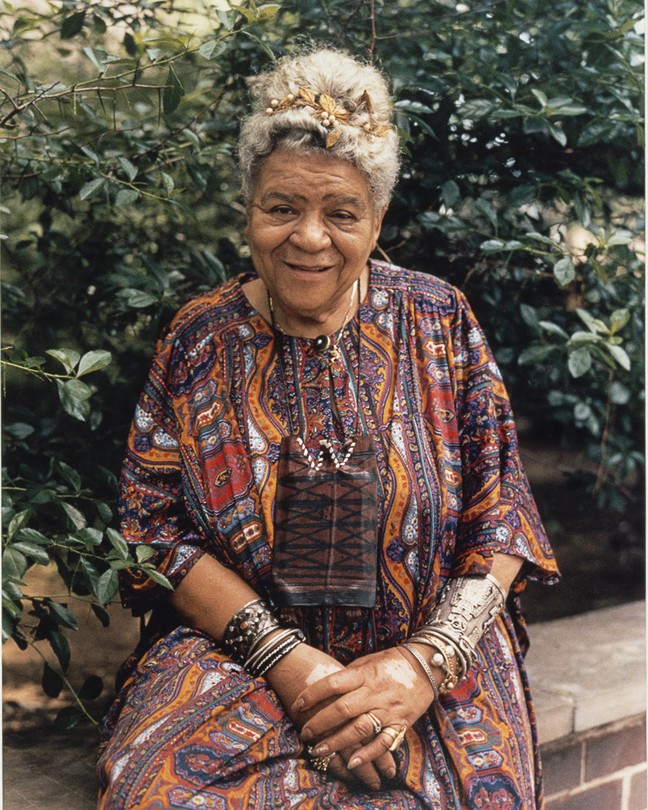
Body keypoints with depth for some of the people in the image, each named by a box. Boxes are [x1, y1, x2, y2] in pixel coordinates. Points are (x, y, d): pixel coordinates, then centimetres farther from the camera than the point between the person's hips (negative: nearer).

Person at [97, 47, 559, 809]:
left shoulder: (438, 322, 2)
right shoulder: (198, 339, 2)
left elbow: (499, 514, 1)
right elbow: (153, 522, -1)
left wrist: (429, 661, -13)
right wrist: (280, 654, -13)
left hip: (430, 662, 0)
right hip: (234, 652, 0)